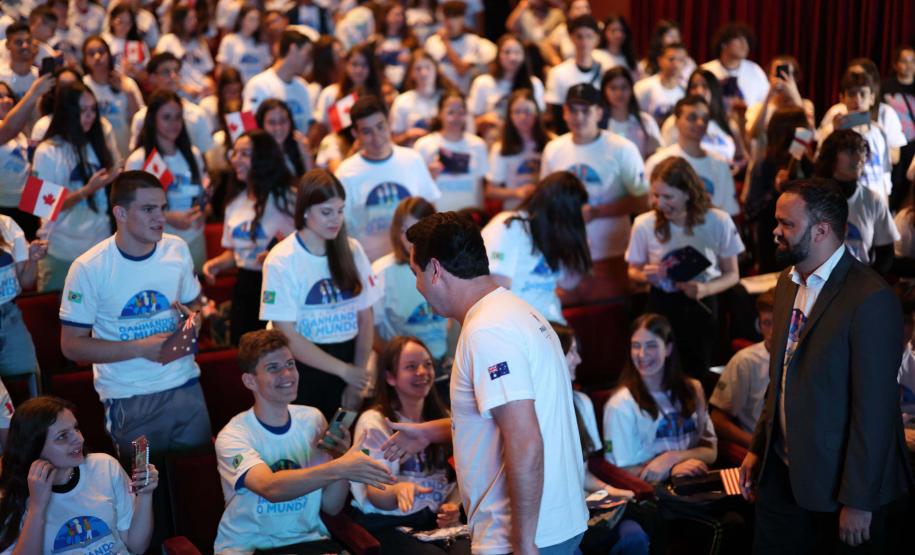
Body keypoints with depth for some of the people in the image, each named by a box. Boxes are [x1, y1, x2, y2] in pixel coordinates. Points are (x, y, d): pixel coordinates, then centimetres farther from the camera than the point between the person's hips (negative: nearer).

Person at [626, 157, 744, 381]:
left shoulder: (718, 222, -13)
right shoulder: (644, 224, -13)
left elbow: (732, 274, -3)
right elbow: (634, 270, 4)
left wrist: (705, 289, -23)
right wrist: (645, 275, -20)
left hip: (702, 306, 0)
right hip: (661, 305, 0)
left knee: (698, 373, 11)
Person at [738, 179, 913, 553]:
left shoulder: (871, 300, -19)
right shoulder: (789, 281, 7)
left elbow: (875, 409, -20)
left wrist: (858, 502, -18)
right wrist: (757, 448, 14)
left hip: (837, 481, -7)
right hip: (780, 473, 7)